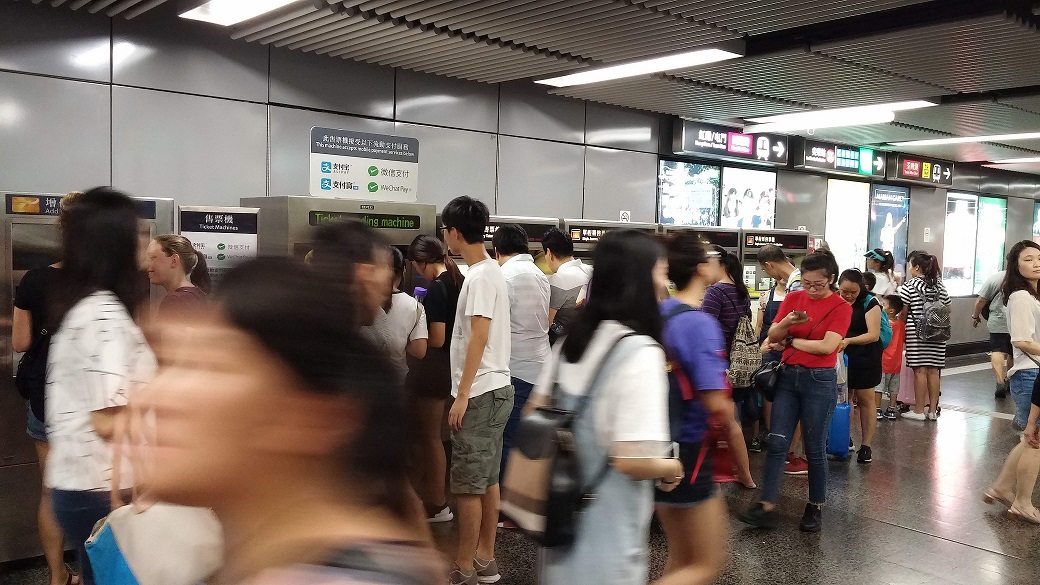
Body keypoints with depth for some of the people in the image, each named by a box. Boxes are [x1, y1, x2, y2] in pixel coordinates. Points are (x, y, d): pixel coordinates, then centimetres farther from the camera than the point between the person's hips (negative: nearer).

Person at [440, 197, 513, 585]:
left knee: (468, 485, -2)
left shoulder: (480, 277, -16)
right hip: (495, 389, 10)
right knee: (488, 479, 14)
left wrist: (462, 395, -19)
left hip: (479, 393, -10)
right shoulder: (490, 270, 14)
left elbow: (479, 337, -21)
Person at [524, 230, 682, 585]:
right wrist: (671, 468, -8)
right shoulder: (641, 352, -22)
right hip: (607, 531, -7)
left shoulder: (571, 340, 2)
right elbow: (633, 460, -27)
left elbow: (534, 413, 12)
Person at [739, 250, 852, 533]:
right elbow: (772, 335, 2)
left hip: (820, 381, -4)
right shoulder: (793, 298, 7)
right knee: (776, 443, 0)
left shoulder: (841, 307, -5)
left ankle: (815, 507, 20)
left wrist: (789, 342, -6)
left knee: (815, 448, 5)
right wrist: (786, 323, -19)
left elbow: (827, 346, -16)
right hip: (788, 376, 4)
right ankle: (768, 506, 3)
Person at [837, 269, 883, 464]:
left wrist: (848, 340, -29)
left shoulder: (869, 303, -10)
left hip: (864, 358, -3)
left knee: (865, 399, 3)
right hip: (841, 356, 4)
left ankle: (866, 445, 10)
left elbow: (874, 334, -16)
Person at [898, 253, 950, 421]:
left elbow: (903, 311, -7)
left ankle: (919, 410, 1)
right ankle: (933, 410, 12)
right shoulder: (939, 285, 11)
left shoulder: (909, 286, -7)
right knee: (933, 370, 8)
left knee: (919, 370, -3)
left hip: (916, 332, -6)